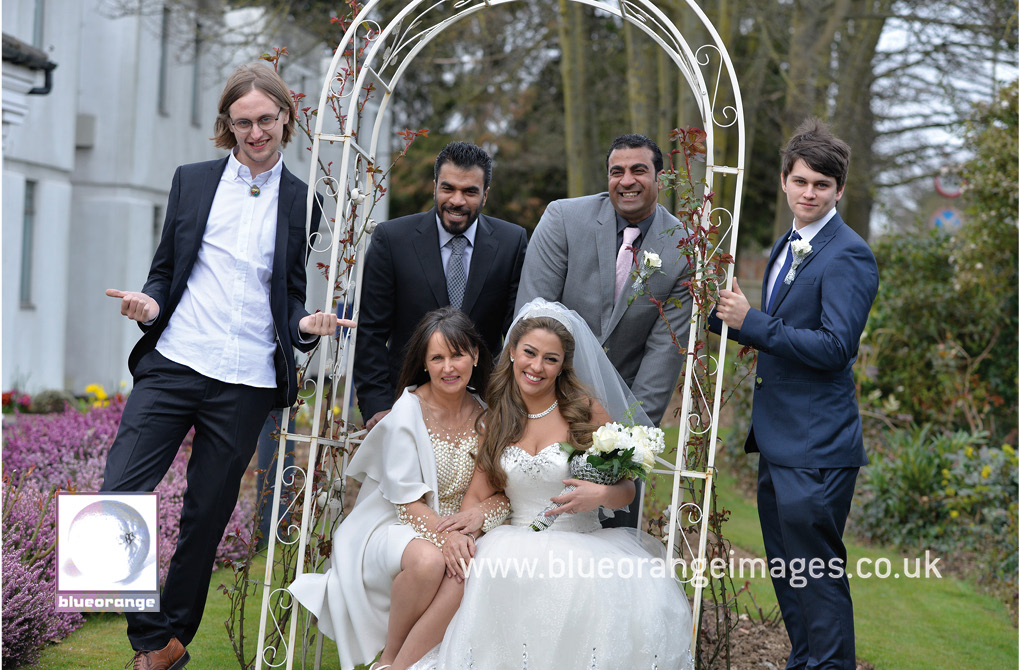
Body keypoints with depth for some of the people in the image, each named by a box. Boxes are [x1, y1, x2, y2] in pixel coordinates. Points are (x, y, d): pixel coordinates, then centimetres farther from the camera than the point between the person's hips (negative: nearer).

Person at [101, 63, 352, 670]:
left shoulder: (301, 202, 7)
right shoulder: (192, 181, 9)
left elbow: (292, 295, 12)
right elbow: (165, 268, 13)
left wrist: (305, 325, -10)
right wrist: (150, 303, -9)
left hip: (247, 382, 0)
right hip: (172, 364, 1)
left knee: (207, 517, 8)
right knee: (117, 497, -10)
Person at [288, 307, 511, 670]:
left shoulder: (485, 414, 1)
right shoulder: (408, 412, -11)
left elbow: (505, 491, 3)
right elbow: (406, 501, -14)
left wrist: (480, 513, -19)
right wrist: (444, 534, -31)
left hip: (458, 533, 3)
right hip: (394, 527, -3)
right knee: (427, 560, -37)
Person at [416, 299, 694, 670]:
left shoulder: (589, 412, 2)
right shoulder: (495, 418, 12)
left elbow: (626, 489, 5)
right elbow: (478, 494, 9)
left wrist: (601, 495, -19)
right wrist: (459, 529, -13)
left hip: (583, 544, -2)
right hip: (515, 545, 2)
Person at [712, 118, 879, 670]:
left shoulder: (849, 256, -14)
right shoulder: (785, 248, 15)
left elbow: (835, 346, -22)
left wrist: (753, 322, -22)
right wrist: (729, 315, 5)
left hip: (817, 446, -10)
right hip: (777, 439, 10)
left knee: (818, 573, -4)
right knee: (785, 569, 19)